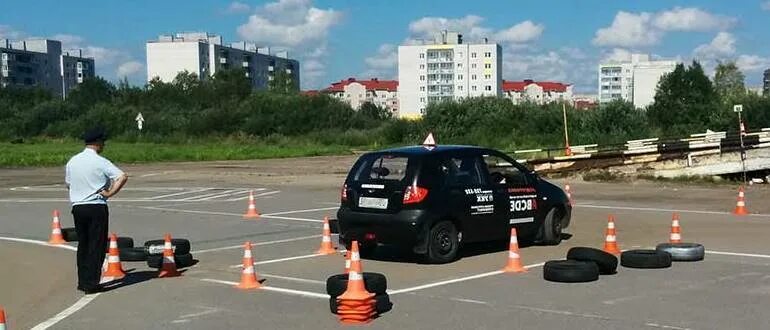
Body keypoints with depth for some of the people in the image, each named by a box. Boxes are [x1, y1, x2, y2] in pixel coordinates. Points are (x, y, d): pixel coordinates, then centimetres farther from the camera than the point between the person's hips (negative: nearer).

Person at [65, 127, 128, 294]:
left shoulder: (72, 161, 7)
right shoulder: (100, 162, -10)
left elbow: (68, 183, 19)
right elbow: (122, 177, -20)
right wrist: (110, 193, -12)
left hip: (77, 207, 6)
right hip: (97, 207, -6)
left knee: (82, 245, 15)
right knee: (97, 246, 0)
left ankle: (82, 281, 19)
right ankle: (91, 284, -1)